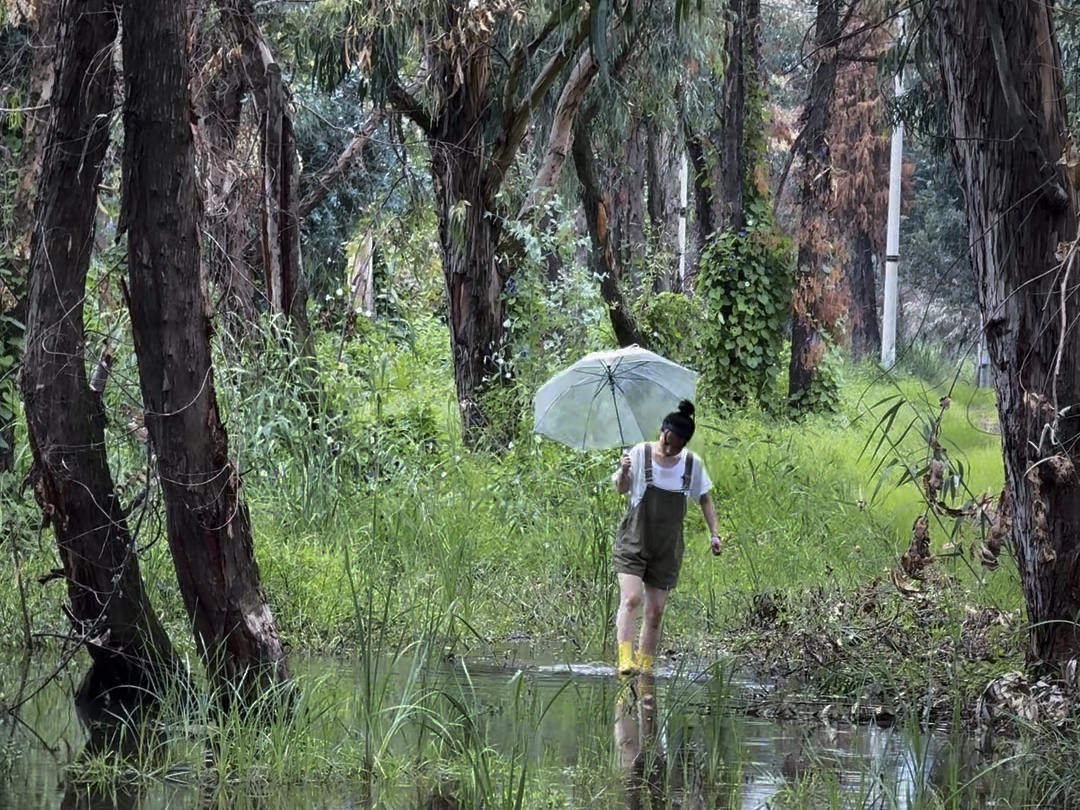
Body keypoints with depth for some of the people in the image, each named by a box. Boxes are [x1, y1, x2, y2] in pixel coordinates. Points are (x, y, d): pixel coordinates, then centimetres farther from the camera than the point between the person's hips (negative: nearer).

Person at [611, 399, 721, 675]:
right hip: (634, 541, -3)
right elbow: (621, 490, -2)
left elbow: (705, 499, 12)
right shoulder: (641, 453, -6)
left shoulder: (692, 464, 0)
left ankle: (646, 667, 11)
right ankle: (624, 660, -27)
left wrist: (714, 532, 1)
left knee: (655, 611, 2)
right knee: (631, 598, -21)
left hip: (667, 549, 3)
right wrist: (624, 472, -24)